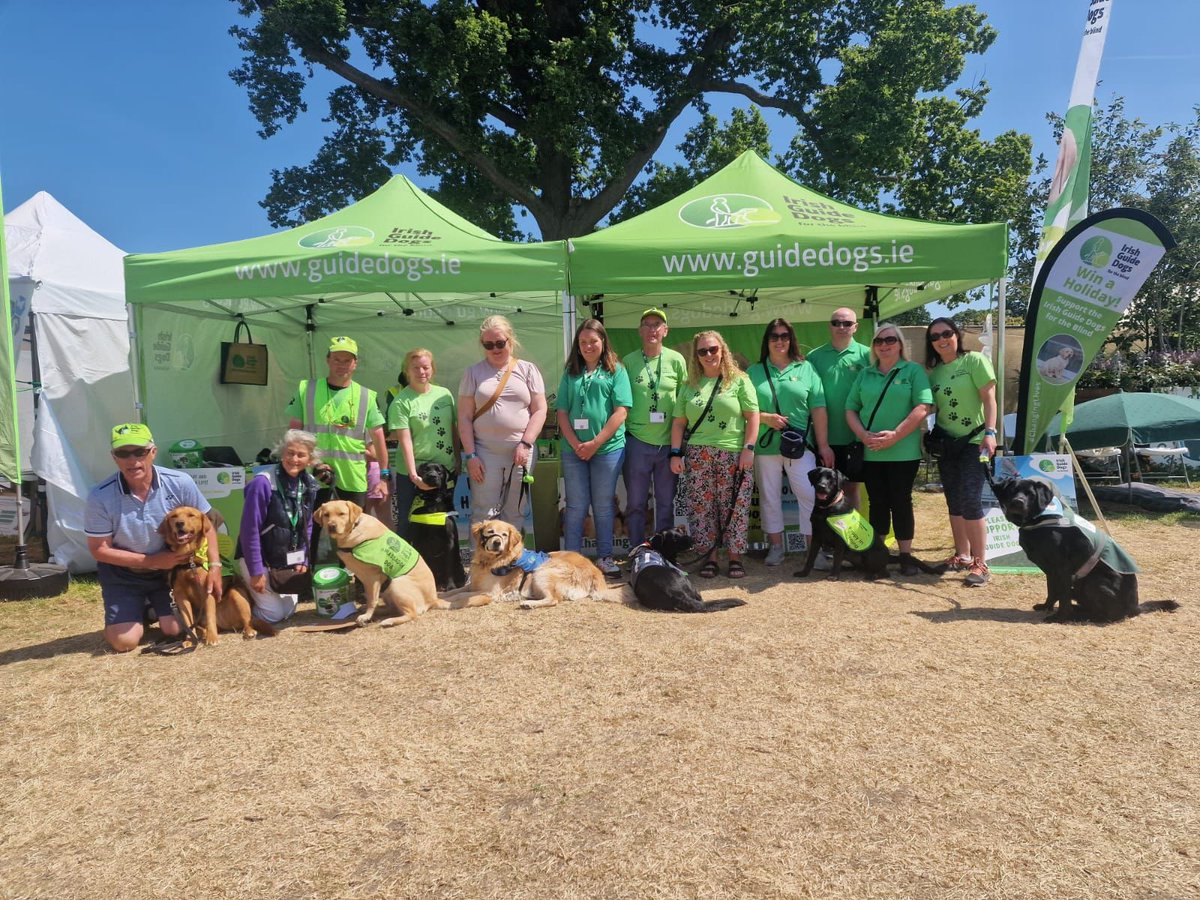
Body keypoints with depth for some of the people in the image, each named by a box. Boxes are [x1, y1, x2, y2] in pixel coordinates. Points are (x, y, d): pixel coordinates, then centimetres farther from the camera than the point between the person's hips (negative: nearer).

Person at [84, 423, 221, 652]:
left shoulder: (180, 483, -20)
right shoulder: (100, 497, -23)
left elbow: (205, 526, -7)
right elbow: (99, 550, -14)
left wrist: (214, 565, -18)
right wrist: (152, 561, -21)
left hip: (169, 568, 1)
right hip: (122, 574, -1)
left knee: (176, 630, -7)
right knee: (124, 642, -9)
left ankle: (155, 608, 29)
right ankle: (139, 610, 26)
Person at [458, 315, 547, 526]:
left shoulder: (527, 370, 7)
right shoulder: (474, 373, 7)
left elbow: (539, 410, 3)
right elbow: (464, 417, 3)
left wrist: (525, 444, -8)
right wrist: (470, 455, -4)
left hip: (520, 452, 1)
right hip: (485, 453, 0)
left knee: (515, 514, 7)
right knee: (483, 515, -2)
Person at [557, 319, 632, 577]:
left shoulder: (615, 370, 2)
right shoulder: (570, 373, 11)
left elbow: (621, 411, -6)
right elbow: (562, 412, 6)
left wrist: (595, 443, -12)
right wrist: (575, 444, -8)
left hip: (607, 448, -2)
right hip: (573, 449, 2)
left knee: (603, 506, 7)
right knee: (576, 506, 7)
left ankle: (605, 557, 17)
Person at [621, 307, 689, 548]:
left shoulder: (676, 360, 1)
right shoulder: (628, 362, 1)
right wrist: (623, 432, -1)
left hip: (669, 442, 1)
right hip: (637, 441, -1)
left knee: (666, 503, 11)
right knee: (636, 503, 7)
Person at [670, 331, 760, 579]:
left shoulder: (739, 380, 5)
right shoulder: (690, 386, 13)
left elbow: (752, 416, 1)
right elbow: (678, 422, 12)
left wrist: (748, 448, -8)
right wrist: (676, 453, 4)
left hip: (733, 455, -2)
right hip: (697, 455, 3)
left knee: (734, 507, -1)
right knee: (702, 506, 2)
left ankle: (735, 557, 11)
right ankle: (710, 557, 13)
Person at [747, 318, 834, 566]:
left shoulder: (806, 369, 6)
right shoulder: (754, 372, 8)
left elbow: (818, 409, 2)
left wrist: (823, 445, -3)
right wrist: (765, 417, -12)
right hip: (765, 446, 1)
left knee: (810, 495, -4)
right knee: (769, 497, 8)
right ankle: (775, 546, 20)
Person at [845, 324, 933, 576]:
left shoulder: (913, 371, 0)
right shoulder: (865, 374, 12)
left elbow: (923, 407, -10)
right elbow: (851, 408, 9)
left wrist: (894, 435, -18)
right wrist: (863, 435, -9)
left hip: (903, 452, -3)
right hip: (870, 452, 3)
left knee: (901, 502, 2)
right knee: (877, 502, 8)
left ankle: (906, 555, 12)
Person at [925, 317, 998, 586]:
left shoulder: (975, 360, -5)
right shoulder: (933, 372, 10)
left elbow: (989, 398, -10)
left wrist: (990, 432, -19)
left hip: (974, 442, -6)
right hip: (946, 443, 6)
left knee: (970, 501, -13)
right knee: (954, 503, 11)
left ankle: (980, 563, -6)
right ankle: (962, 555, 23)